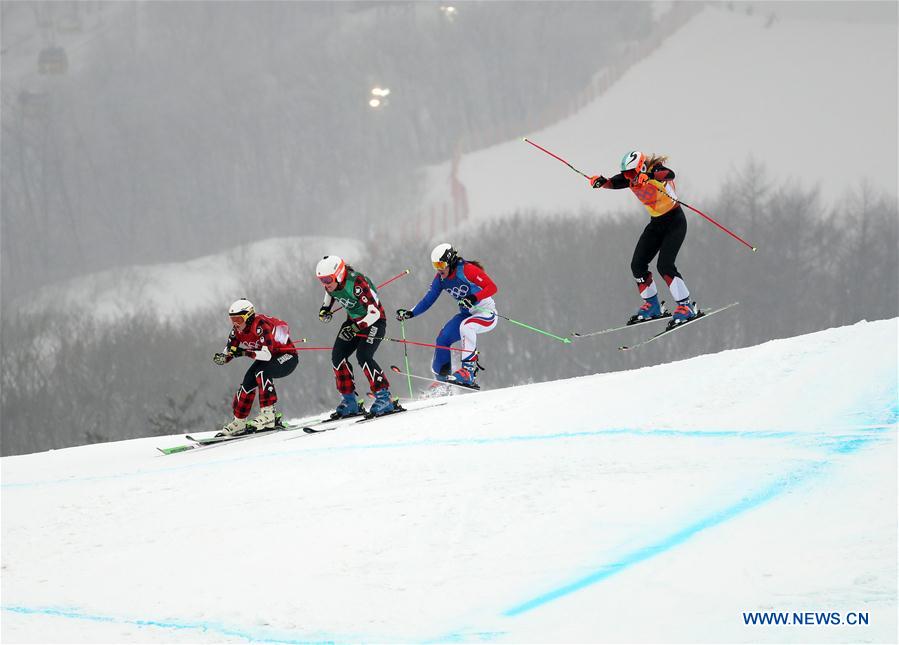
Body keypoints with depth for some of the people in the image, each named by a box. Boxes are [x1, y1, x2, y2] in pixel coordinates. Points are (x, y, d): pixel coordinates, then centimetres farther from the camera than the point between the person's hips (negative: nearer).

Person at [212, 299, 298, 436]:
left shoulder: (261, 326, -31)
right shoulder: (238, 330, -7)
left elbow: (267, 354, -39)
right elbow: (229, 352, -1)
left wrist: (243, 352, -42)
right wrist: (221, 358, -24)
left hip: (287, 357, -8)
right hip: (267, 358, 8)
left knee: (262, 372, -32)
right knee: (248, 382, -7)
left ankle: (268, 413, -30)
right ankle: (239, 421, 6)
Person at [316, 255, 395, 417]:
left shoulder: (356, 284, -32)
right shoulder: (332, 283, -9)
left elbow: (374, 313, -33)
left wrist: (355, 328, -38)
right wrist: (325, 308, 7)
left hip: (374, 321, -8)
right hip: (354, 320, 8)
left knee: (363, 355, -26)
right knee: (338, 356, -4)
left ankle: (384, 397, -22)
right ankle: (350, 401, 4)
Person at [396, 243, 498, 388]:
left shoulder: (467, 270, -21)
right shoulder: (440, 279, 1)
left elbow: (492, 287, -25)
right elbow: (428, 300, 6)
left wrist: (473, 298, -39)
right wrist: (409, 313, -7)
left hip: (487, 314, -7)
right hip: (466, 315, 7)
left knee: (466, 326, -36)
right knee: (442, 339, -9)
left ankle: (469, 370, -35)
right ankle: (442, 379, 3)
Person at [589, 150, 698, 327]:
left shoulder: (656, 169, -24)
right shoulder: (630, 178, -4)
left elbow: (669, 174, -45)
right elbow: (614, 182, -14)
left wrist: (648, 176, -64)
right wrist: (601, 181, -37)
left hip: (675, 222, -8)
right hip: (656, 223, 8)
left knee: (664, 265, -20)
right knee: (637, 265, 0)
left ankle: (686, 307, -12)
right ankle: (652, 306, 16)